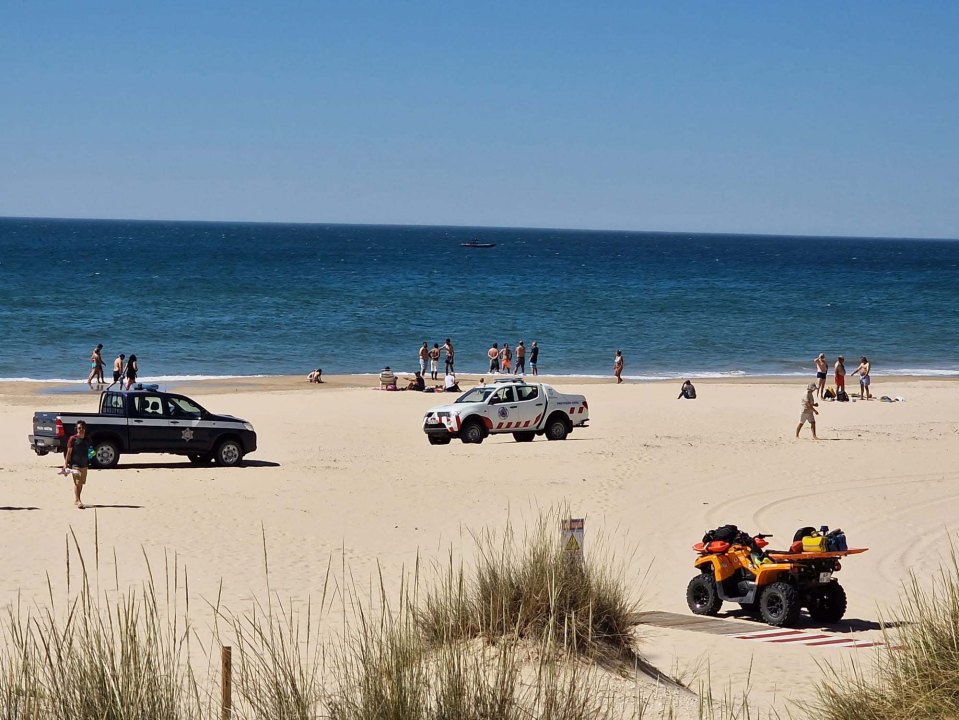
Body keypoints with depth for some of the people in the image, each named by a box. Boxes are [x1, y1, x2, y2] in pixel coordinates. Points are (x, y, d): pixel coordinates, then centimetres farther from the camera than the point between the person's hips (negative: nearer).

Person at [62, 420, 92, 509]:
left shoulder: (87, 440, 9)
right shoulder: (73, 439, -5)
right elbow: (69, 452, -6)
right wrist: (66, 464, -10)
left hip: (84, 465, 6)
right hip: (75, 464, -5)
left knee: (81, 483, 11)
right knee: (77, 483, -11)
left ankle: (77, 500, 22)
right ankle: (78, 501, -15)